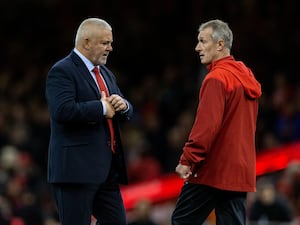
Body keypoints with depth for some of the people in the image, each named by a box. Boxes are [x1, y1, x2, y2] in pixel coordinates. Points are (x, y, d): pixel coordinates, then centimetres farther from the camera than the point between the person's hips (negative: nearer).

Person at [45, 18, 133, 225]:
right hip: (76, 168, -9)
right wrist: (101, 109, -16)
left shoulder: (106, 74, 20)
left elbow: (128, 113, 22)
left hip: (107, 168, 9)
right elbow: (63, 111, -24)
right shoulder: (62, 71, -9)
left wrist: (123, 105, -2)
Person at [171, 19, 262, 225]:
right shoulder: (247, 76, 14)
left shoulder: (217, 79, -13)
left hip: (213, 170, -8)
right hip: (241, 171, 8)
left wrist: (187, 159, -18)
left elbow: (207, 125, -20)